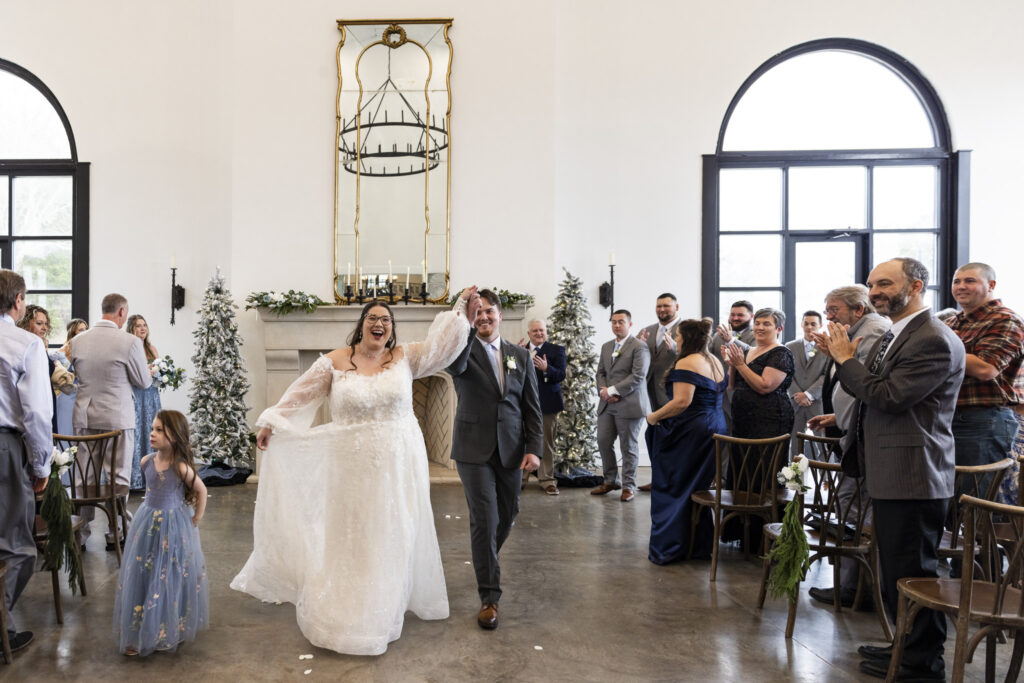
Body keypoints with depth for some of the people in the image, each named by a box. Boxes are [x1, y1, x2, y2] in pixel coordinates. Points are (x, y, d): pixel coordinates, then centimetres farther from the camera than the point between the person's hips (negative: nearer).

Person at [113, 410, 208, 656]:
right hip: (147, 524, 5)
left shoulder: (181, 467, -19)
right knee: (140, 576, 11)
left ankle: (173, 630, 23)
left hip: (174, 527, -5)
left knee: (173, 578, 5)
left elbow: (201, 490, -7)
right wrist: (151, 510, 14)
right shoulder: (146, 462, -5)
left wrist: (196, 520, -3)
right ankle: (137, 634, 27)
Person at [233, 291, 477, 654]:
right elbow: (299, 395, 3)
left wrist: (461, 306, -13)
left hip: (399, 464, 2)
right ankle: (343, 610, 24)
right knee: (350, 537, 9)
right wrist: (270, 422, 2)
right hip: (353, 465, -1)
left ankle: (387, 607, 30)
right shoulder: (335, 361, -2)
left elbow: (441, 344, -7)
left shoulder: (405, 357, 1)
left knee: (393, 535, 12)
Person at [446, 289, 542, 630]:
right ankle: (489, 596, 7)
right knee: (484, 520, -5)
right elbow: (454, 366, -28)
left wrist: (534, 448, -2)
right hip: (474, 449, -4)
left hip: (511, 450, 4)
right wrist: (466, 323, -35)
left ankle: (486, 562, 44)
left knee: (507, 515, 16)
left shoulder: (520, 355, 8)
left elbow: (532, 406, 7)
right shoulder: (465, 350, -2)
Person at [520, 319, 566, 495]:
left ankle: (547, 480, 15)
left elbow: (561, 375, -10)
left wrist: (546, 368, -29)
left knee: (547, 443, 5)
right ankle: (521, 478, 18)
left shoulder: (556, 350, 1)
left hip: (547, 404, -2)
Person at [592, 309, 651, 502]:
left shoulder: (639, 347, -7)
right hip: (607, 405, 7)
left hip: (629, 405, -7)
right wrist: (603, 390, -3)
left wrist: (613, 390, -16)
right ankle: (610, 481, 25)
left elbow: (638, 376, -15)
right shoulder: (606, 347, 17)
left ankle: (628, 486, 15)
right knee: (603, 442, 8)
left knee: (628, 447, 2)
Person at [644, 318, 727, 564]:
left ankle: (668, 548, 7)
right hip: (714, 428, 9)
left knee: (672, 488, 1)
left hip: (690, 432, -9)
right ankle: (700, 545, 24)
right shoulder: (716, 362, 13)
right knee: (698, 487, 17)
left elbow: (682, 402, -24)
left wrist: (655, 416, -14)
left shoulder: (687, 363, -16)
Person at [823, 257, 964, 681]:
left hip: (911, 475, -11)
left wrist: (846, 359, -14)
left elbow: (889, 396, -23)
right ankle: (908, 645, 38)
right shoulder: (895, 335, 14)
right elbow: (868, 391, 17)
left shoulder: (934, 341, -18)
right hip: (891, 472, 11)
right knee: (895, 567, 21)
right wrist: (843, 358, 3)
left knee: (911, 570, 1)